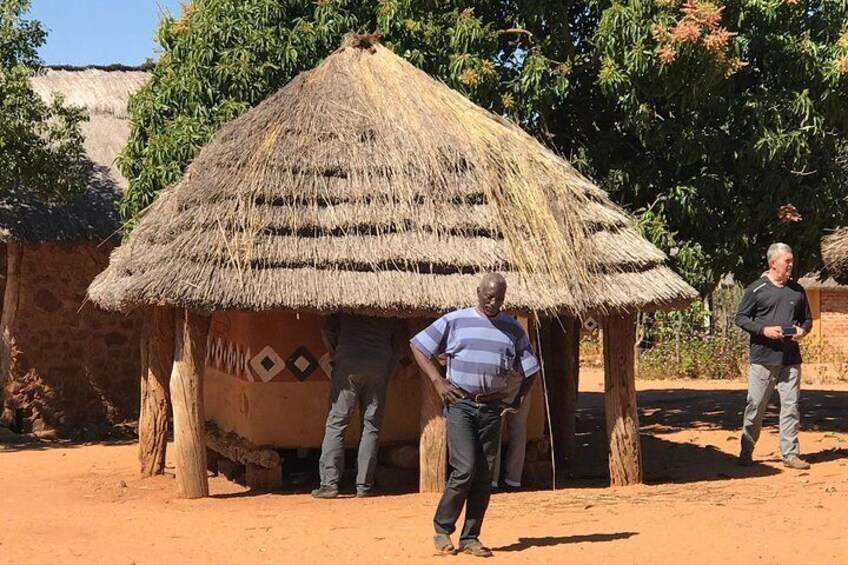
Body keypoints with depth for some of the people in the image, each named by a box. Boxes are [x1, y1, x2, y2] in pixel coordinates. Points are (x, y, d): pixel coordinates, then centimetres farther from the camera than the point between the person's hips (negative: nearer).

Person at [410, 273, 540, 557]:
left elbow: (530, 369, 18)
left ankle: (470, 538, 12)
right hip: (460, 404, -3)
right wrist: (437, 381, -5)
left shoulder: (513, 329, 10)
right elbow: (418, 346, 5)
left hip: (492, 408, 3)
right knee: (464, 469, -14)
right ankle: (442, 529, 4)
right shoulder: (454, 321, 2)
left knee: (484, 476, 3)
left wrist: (518, 400, 7)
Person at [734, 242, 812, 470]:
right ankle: (746, 452, 14)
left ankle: (790, 454, 10)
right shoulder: (756, 289, -2)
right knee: (755, 405, 1)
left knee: (791, 406, 4)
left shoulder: (797, 290, 11)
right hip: (763, 357, -4)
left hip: (791, 359, 4)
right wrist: (763, 329, -14)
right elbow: (740, 317, 0)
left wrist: (803, 330, -2)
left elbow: (807, 318, 20)